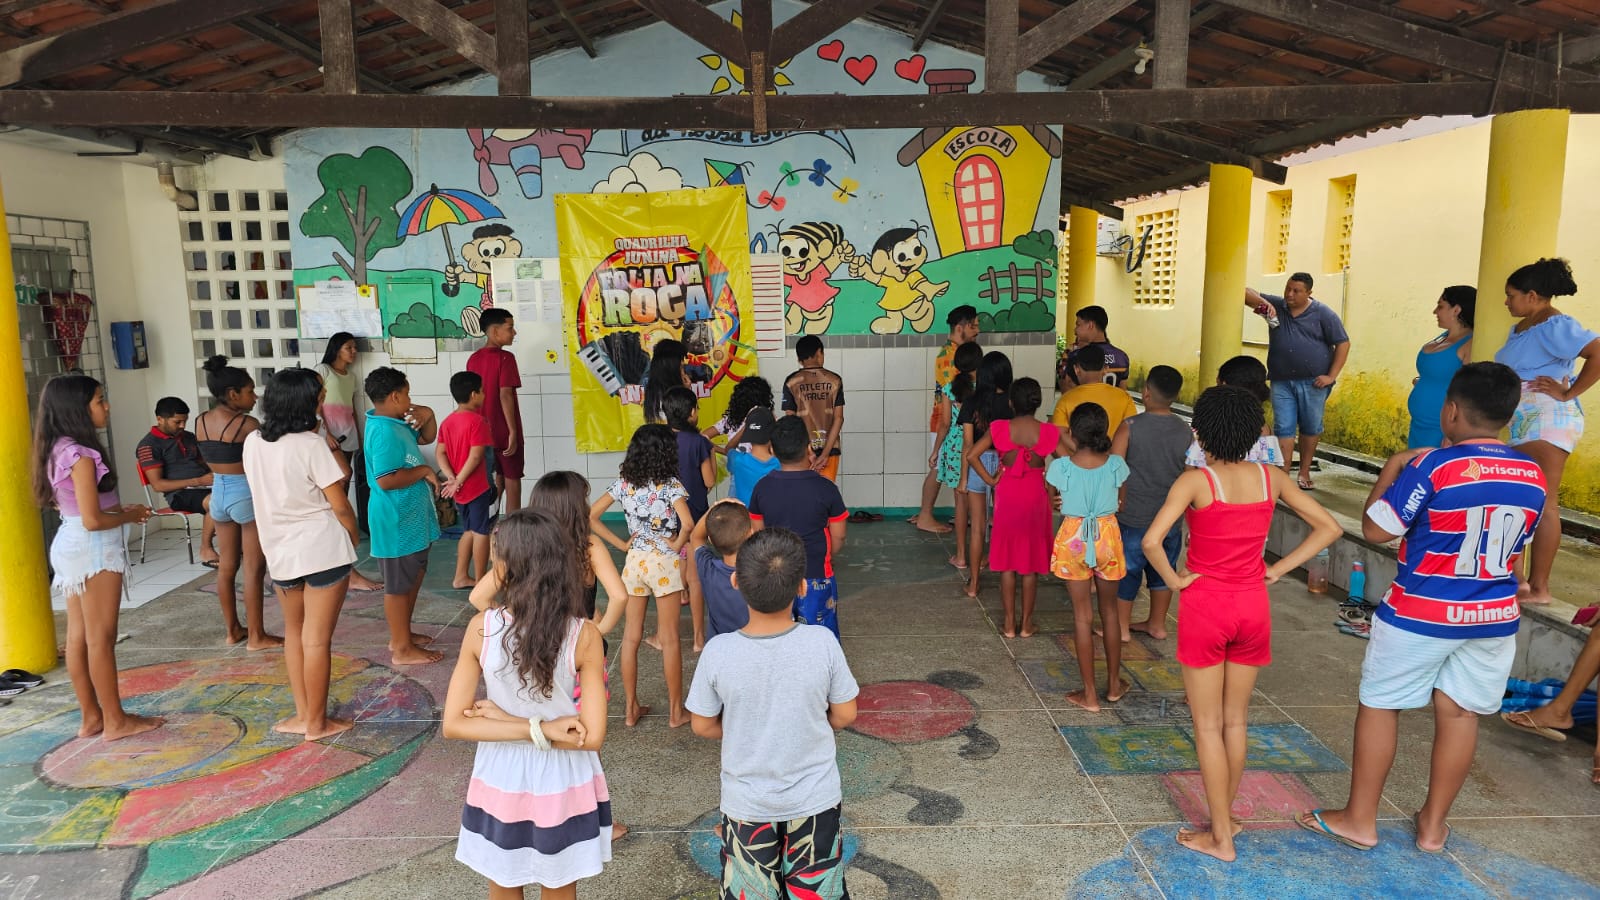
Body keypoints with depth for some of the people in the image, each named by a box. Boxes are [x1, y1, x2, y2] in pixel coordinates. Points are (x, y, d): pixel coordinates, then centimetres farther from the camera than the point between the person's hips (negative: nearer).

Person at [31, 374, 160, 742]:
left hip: (70, 544, 9)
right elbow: (93, 520, -22)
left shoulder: (58, 450, 8)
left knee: (78, 637, 13)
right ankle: (115, 721, 10)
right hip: (94, 548, -9)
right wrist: (129, 516, -5)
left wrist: (117, 508, 10)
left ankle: (91, 716, 23)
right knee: (101, 638, 0)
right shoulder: (81, 455, -21)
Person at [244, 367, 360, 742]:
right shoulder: (312, 444, -17)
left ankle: (303, 714, 27)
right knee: (317, 639, 3)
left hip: (279, 551, 6)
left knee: (294, 632, 21)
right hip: (322, 550, -6)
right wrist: (355, 536, 5)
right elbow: (339, 504, -14)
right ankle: (316, 722, 14)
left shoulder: (253, 442, 1)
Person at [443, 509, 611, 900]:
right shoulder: (584, 636, -19)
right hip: (562, 791, -1)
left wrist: (538, 729, -17)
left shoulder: (481, 628, -16)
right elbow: (592, 736, -19)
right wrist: (544, 729, -11)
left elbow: (453, 726, -13)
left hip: (500, 788, 1)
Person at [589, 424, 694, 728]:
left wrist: (621, 544, 2)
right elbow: (687, 523, -27)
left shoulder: (624, 482, 2)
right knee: (669, 638, 6)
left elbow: (591, 516, 0)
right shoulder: (670, 485, -12)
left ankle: (632, 708, 20)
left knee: (631, 636, 12)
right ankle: (676, 711, 15)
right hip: (664, 563, -4)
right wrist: (677, 545, -9)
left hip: (634, 561, 4)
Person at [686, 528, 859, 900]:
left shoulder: (718, 652, -22)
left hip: (747, 804, 0)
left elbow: (703, 726, -8)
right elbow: (845, 715, -8)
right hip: (815, 800, 0)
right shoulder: (822, 643, -22)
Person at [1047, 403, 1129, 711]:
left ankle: (1089, 694, 11)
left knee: (1083, 615, 6)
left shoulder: (1061, 467, -14)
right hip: (1108, 535, 2)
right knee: (1109, 611, 18)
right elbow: (1121, 503, 5)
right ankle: (1114, 684, 31)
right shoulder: (1116, 465, -8)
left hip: (1073, 538, -2)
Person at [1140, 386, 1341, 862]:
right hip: (1252, 607, 5)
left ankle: (1221, 837, 15)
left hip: (1205, 607, -4)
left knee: (1208, 725, 8)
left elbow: (1151, 541, -26)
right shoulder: (1272, 478, -2)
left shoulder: (1196, 480, -15)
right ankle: (1225, 817, 32)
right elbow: (1329, 527, 5)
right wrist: (1279, 569, 4)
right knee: (1235, 720, 18)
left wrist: (1174, 580, -10)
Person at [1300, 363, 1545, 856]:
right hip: (1495, 617, 5)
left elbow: (1375, 529, -14)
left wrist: (1391, 470, -1)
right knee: (1458, 711, 14)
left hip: (1421, 614, -5)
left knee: (1379, 704, 8)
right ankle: (1433, 824, 27)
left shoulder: (1434, 467, -19)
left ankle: (1359, 820, 18)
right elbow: (1515, 543, 14)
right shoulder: (1534, 477, 0)